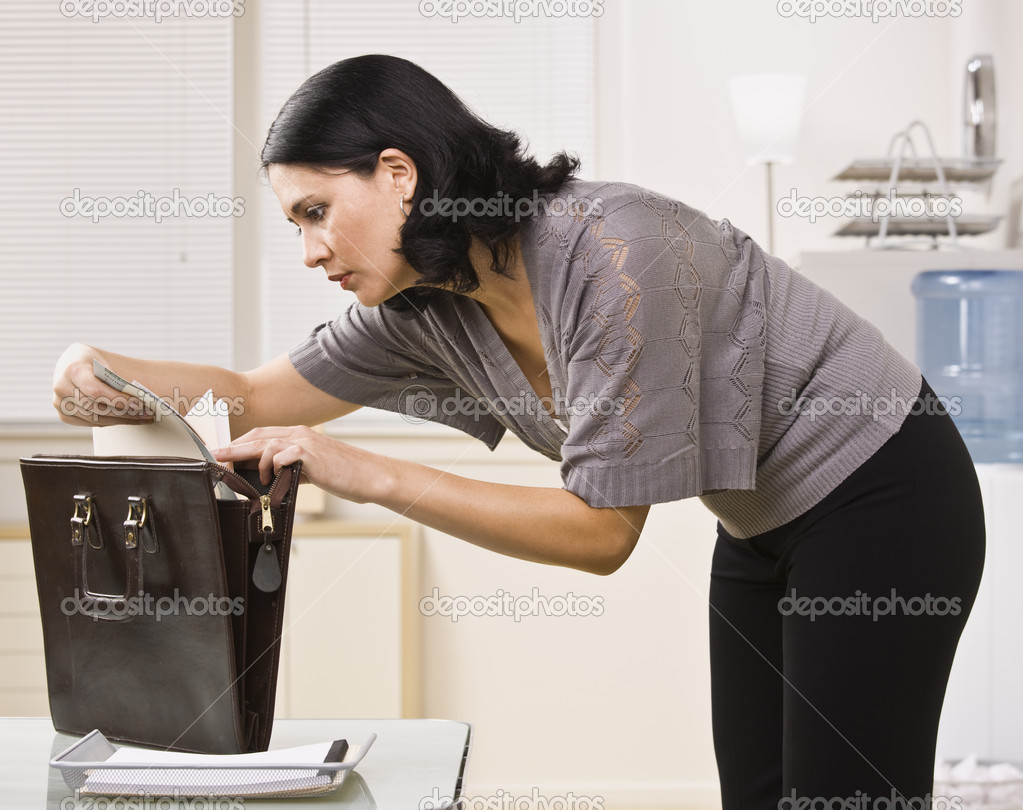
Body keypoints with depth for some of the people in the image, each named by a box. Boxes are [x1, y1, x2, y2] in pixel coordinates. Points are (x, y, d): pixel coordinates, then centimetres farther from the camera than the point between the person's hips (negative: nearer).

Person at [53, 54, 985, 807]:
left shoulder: (612, 252, -31)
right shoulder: (426, 303, -6)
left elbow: (601, 531, -29)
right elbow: (258, 398, 1)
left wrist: (368, 474, -30)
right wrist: (108, 376, -18)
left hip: (883, 497, -8)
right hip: (768, 524, 8)